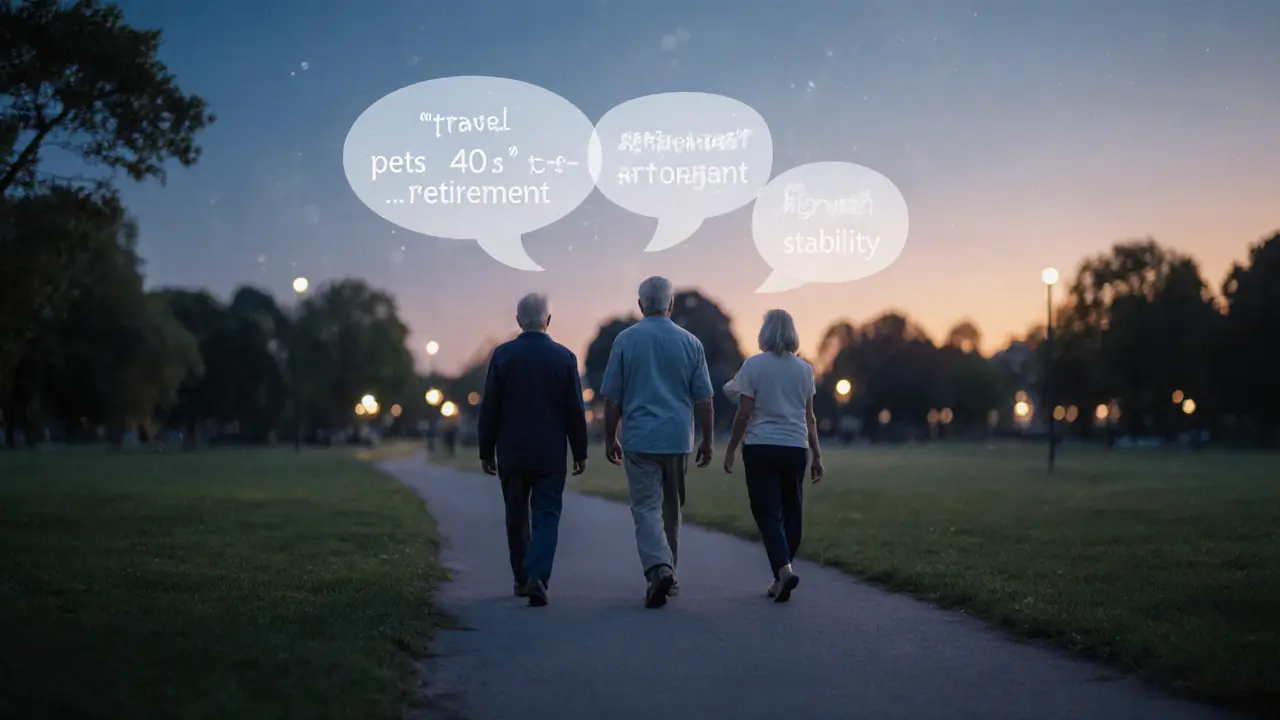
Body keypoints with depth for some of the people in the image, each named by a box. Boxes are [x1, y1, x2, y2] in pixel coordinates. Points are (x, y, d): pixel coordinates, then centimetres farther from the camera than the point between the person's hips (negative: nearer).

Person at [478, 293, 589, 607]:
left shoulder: (502, 355, -3)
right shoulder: (564, 357, -3)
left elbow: (489, 408, -2)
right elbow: (575, 410, -1)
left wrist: (486, 451, 6)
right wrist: (580, 452, 7)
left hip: (511, 454, 1)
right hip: (550, 453, -1)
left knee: (516, 517, 14)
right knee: (547, 516, 1)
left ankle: (522, 579, 23)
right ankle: (537, 577, -16)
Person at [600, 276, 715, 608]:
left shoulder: (625, 340, -2)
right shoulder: (690, 342, 2)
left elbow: (612, 398, 0)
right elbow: (703, 399, 3)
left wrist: (609, 438, 10)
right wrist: (707, 440, 12)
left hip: (639, 439, -2)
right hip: (678, 439, 2)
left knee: (646, 508, -4)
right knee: (671, 509, 15)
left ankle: (658, 568, -24)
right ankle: (667, 574, 23)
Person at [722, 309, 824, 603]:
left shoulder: (753, 365, -5)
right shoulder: (804, 369, 6)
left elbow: (744, 414, -7)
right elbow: (809, 418, 8)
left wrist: (731, 449, 2)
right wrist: (816, 455, 15)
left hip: (761, 448, -3)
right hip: (795, 448, 3)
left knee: (768, 512, -2)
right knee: (791, 512, 11)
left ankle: (784, 570, -21)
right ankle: (781, 577, 18)